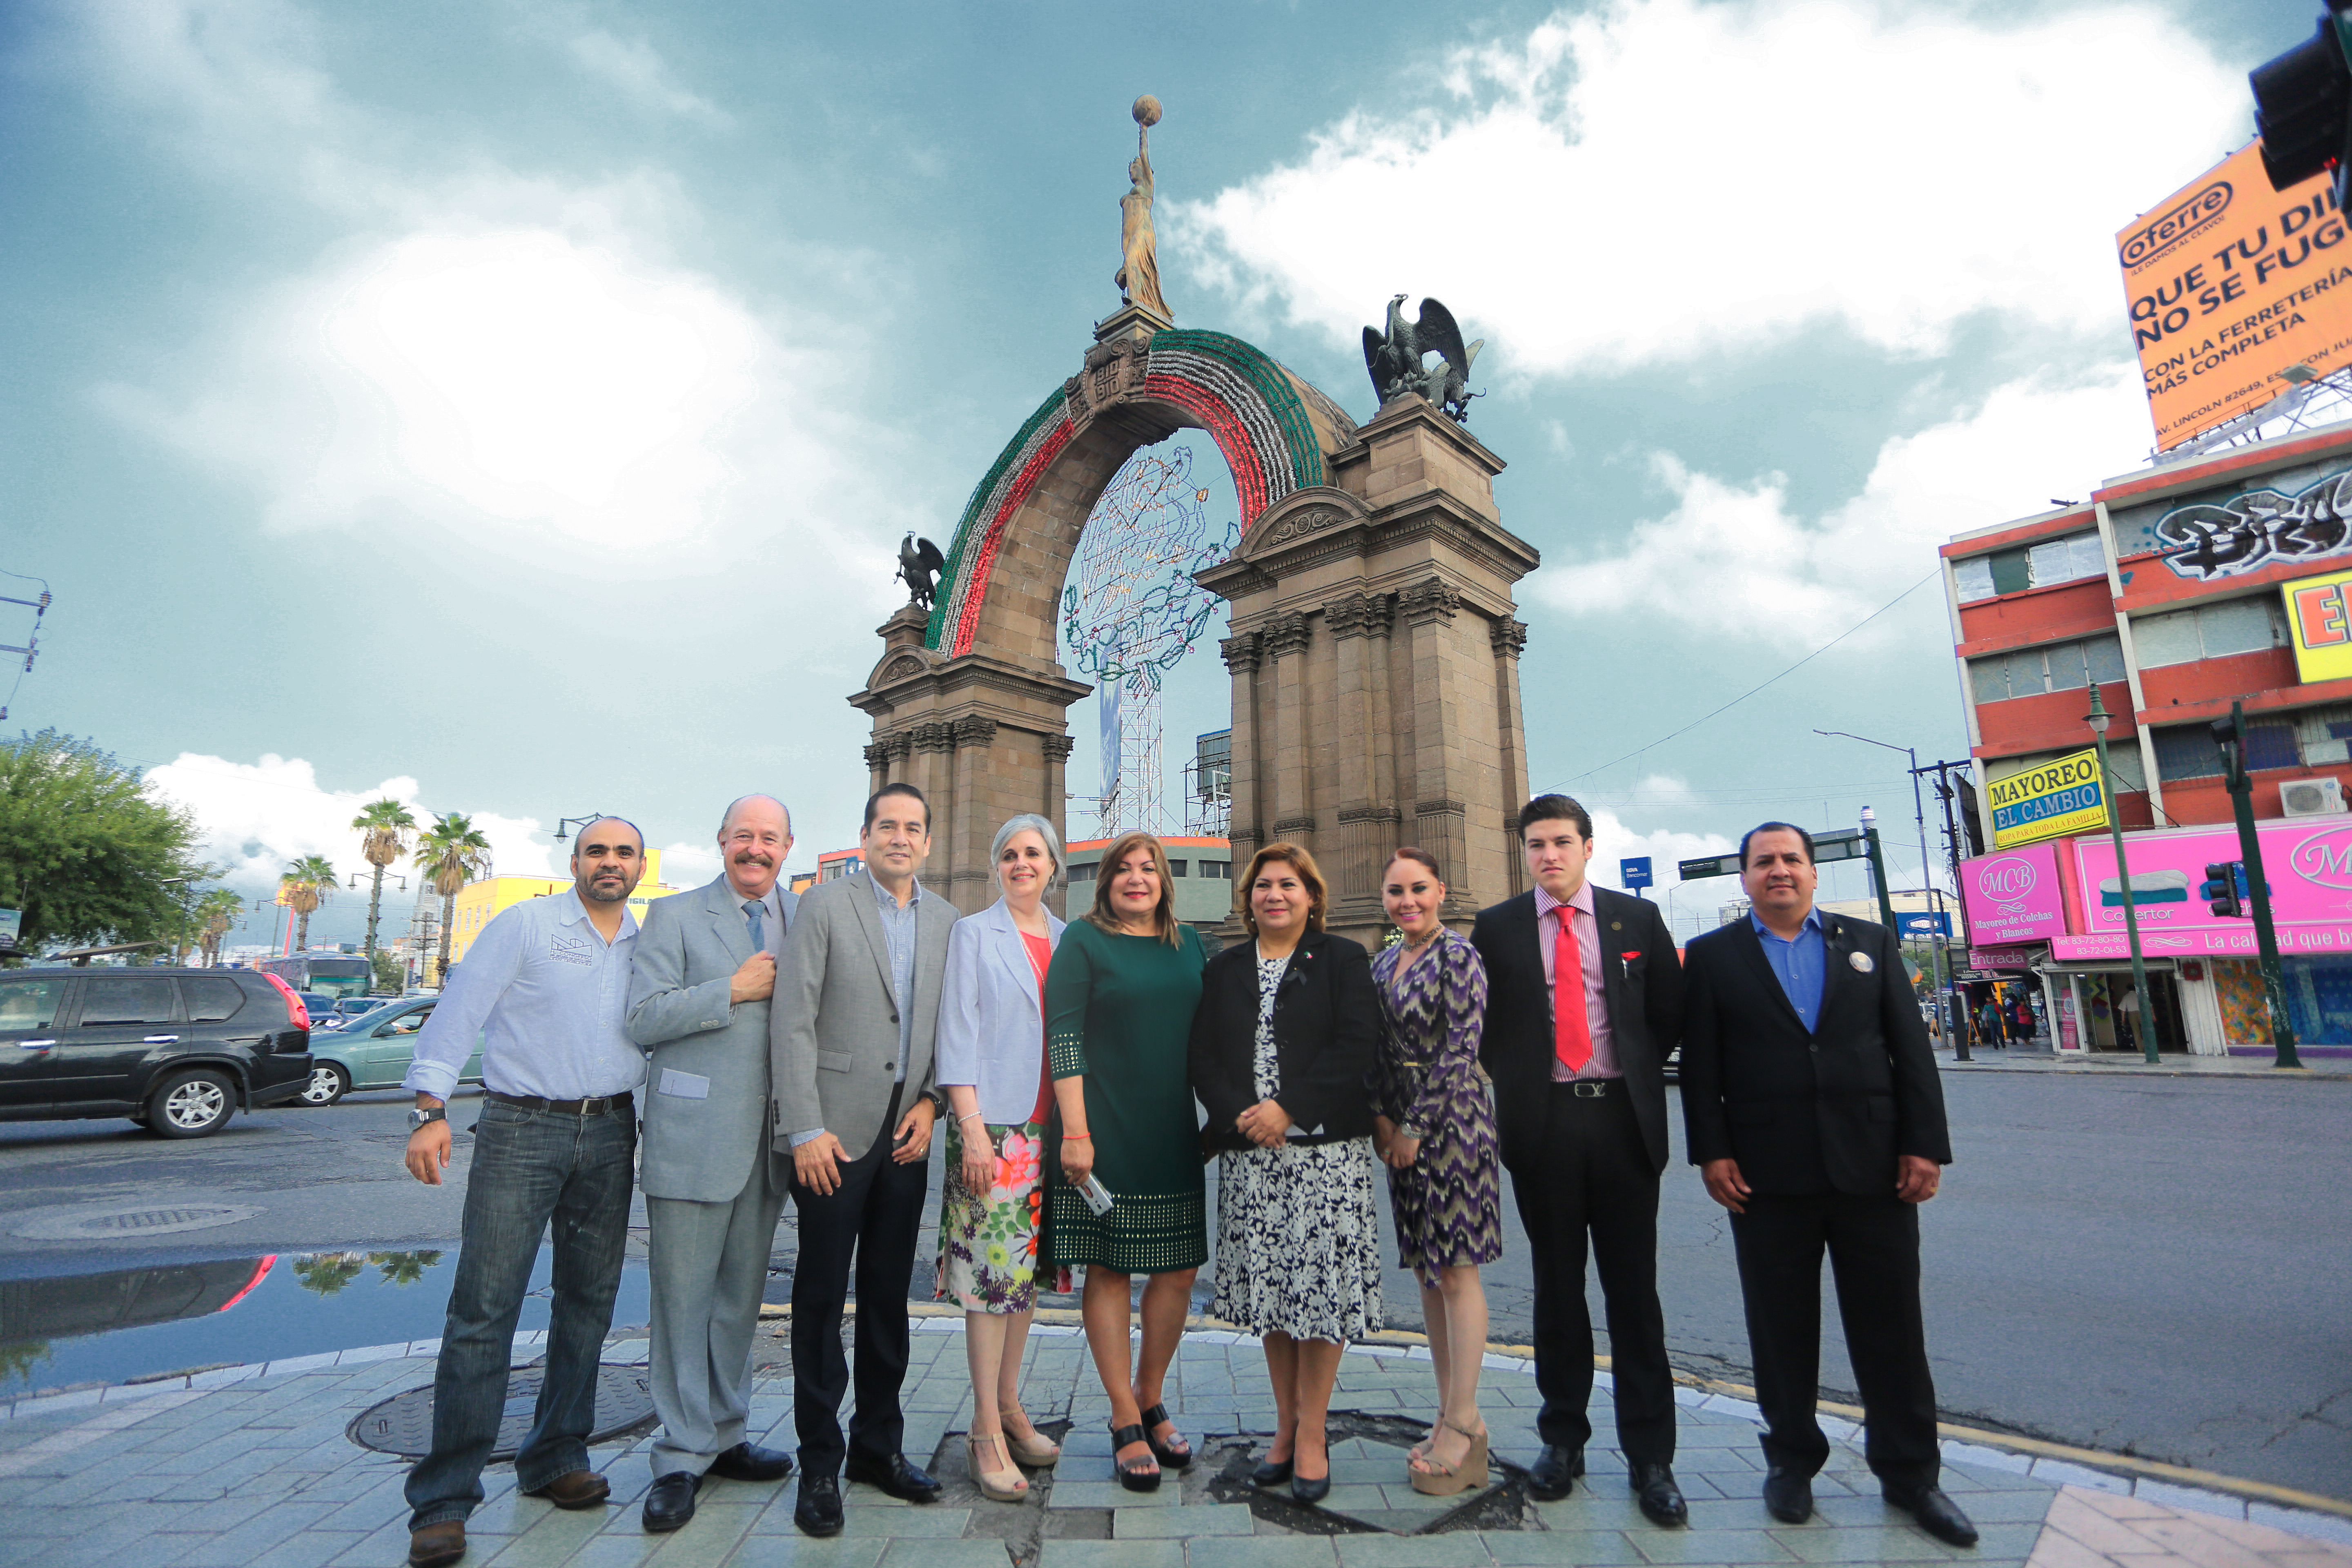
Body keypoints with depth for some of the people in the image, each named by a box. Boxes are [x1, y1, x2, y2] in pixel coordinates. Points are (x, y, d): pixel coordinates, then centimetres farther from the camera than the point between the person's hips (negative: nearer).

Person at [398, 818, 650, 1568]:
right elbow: (458, 1011, -7)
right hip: (521, 1129, -4)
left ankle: (556, 1459, 28)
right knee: (484, 1308, -5)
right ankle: (445, 1500, 7)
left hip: (610, 1135, 5)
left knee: (588, 1304, 12)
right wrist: (430, 1109, -16)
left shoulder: (647, 945, 11)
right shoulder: (524, 925, -2)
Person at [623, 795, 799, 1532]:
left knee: (741, 1297, 16)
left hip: (770, 1140, 4)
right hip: (694, 1135, -4)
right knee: (684, 1298, 4)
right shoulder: (675, 915, 0)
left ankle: (726, 1437, 32)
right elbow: (643, 1018, -9)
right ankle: (682, 1457, 19)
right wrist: (735, 990, -14)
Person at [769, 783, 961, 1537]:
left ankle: (878, 1446, 29)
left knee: (889, 1292, 14)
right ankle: (820, 1462, 21)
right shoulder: (825, 904, -4)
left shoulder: (946, 920, 9)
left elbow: (949, 1023, 12)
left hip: (907, 1131, 4)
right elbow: (792, 1022, -9)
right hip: (835, 1131, -4)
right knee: (822, 1294, 6)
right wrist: (805, 1130, -13)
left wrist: (930, 1101, -2)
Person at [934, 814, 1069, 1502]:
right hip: (993, 1125, -4)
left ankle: (1009, 1407, 27)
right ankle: (987, 1431, 10)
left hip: (1048, 1128, 5)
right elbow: (957, 1038, -6)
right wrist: (972, 1128, -13)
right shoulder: (973, 934, -1)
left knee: (1027, 1268, 12)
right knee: (991, 1271, -2)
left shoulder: (1069, 941, 11)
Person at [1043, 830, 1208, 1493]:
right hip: (1107, 1132, -5)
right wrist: (1075, 1131, -15)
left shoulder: (1189, 943, 10)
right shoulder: (1084, 940, -4)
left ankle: (1150, 1401, 29)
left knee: (1179, 1268, 9)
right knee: (1109, 1269, 4)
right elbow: (1063, 1037, -9)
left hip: (1177, 1134, 5)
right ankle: (1126, 1421, 18)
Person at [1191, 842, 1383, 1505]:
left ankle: (1312, 1432, 16)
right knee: (1268, 1285, 9)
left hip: (1326, 1148, -3)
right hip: (1248, 1152, 3)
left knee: (1320, 1282, 0)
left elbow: (1357, 1047, -7)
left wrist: (1288, 1107, -15)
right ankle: (1285, 1424, 25)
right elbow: (1203, 1055, 7)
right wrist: (1237, 1114, -10)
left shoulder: (1343, 960, 3)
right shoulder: (1224, 969, 12)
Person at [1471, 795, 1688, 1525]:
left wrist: (1636, 1079, 4)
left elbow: (1669, 1013, 9)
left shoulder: (1638, 919, 3)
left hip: (1623, 1117, 0)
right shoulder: (1496, 928, 2)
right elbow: (1483, 1025, 8)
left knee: (1634, 1288, 6)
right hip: (1542, 1122, 0)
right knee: (1557, 1285, 11)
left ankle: (1650, 1457, 18)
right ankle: (1562, 1437, 25)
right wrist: (1517, 1084, 1)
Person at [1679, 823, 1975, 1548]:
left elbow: (1912, 1050, 5)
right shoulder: (1712, 957, 3)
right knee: (1781, 1327, 10)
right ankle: (1791, 1459, 27)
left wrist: (1925, 1146, -2)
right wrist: (1712, 1154, -7)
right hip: (1767, 1175, -1)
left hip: (1873, 1166, 2)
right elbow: (1700, 1066, -1)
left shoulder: (1871, 942, 9)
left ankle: (1910, 1473, 28)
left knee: (1892, 1326, 10)